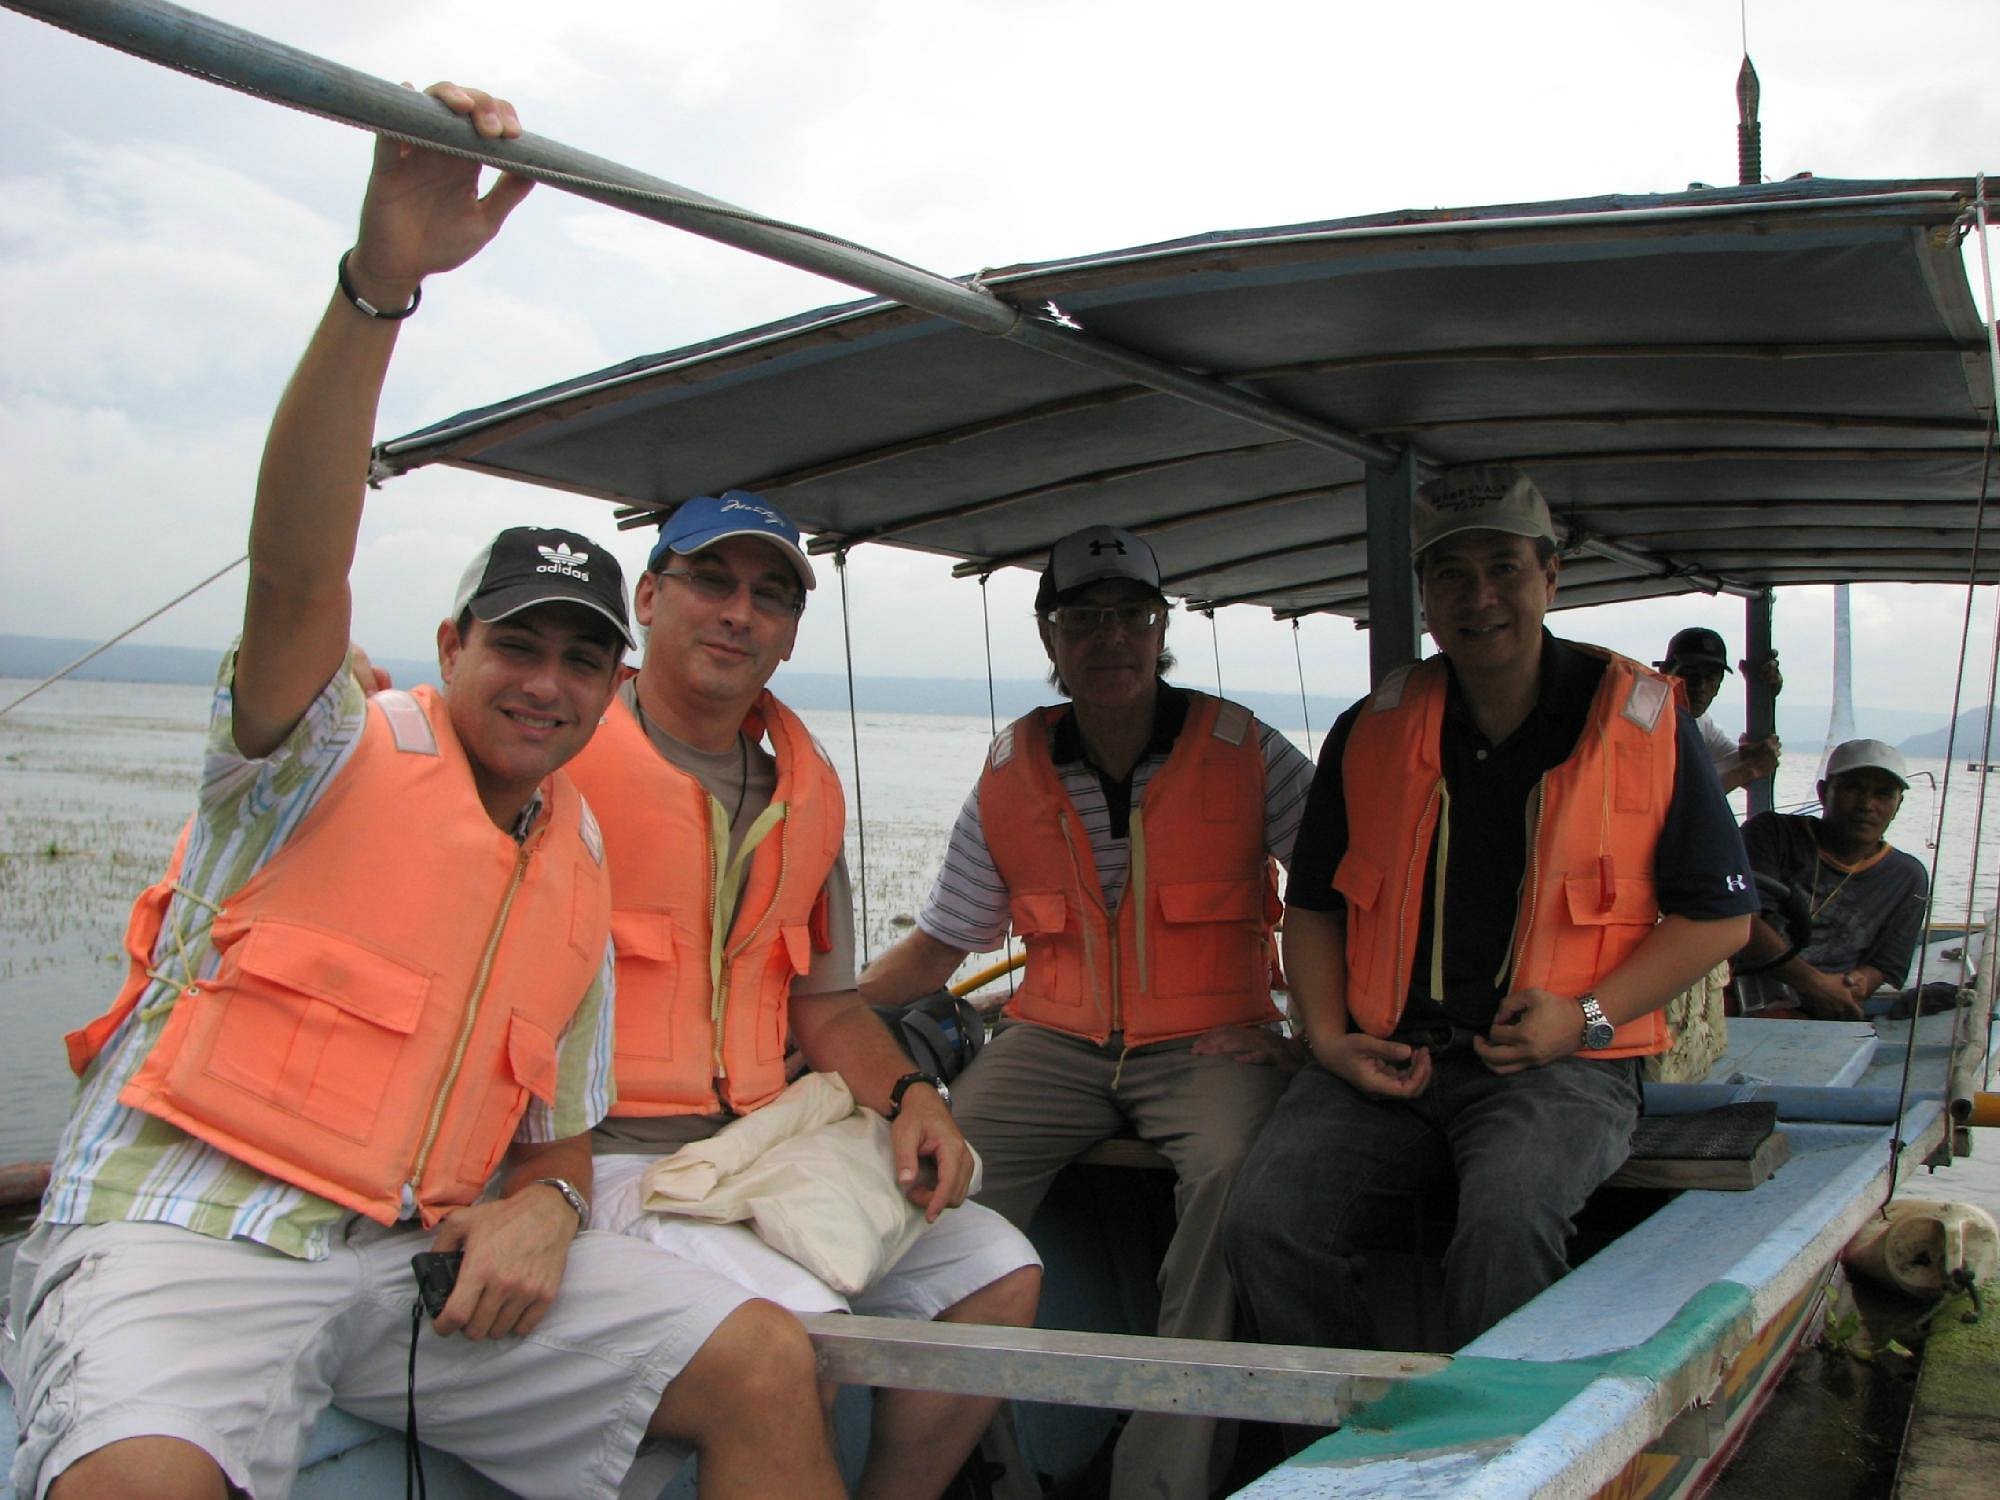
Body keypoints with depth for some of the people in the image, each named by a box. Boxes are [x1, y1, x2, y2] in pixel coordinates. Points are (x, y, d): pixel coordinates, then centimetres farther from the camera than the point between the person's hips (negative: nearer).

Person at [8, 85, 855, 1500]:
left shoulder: (581, 864, 16)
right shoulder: (342, 748, 0)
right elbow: (297, 571, -23)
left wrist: (543, 1209, -5)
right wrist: (382, 282, -36)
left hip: (431, 1257, 6)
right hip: (186, 1232, -5)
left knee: (768, 1366, -7)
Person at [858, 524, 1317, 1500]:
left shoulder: (1244, 754, 0)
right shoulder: (1010, 777, 7)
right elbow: (938, 943, 12)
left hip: (1207, 1041, -2)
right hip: (1056, 1042, 2)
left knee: (1233, 1165, -34)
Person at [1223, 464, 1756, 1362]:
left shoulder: (1641, 721, 3)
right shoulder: (1371, 731, 11)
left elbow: (1720, 914, 7)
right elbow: (1313, 903, 20)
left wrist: (1586, 1017, -7)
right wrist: (1329, 1036, 1)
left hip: (1566, 1067, -3)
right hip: (1387, 1059, 3)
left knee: (1506, 1220, -34)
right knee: (1265, 1220, -21)